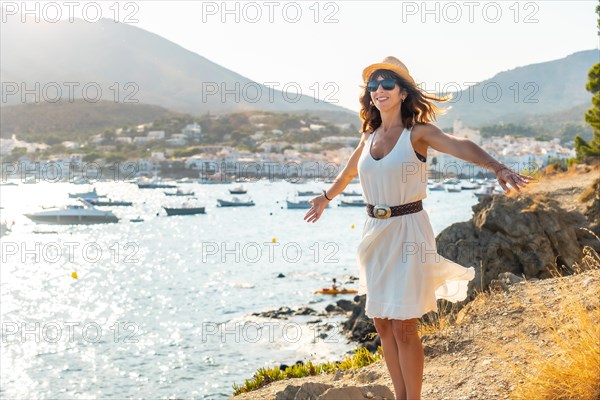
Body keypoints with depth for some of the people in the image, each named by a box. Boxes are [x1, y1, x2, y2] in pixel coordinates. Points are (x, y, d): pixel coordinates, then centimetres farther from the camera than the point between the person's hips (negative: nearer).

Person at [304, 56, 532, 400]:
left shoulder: (418, 133, -7)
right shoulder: (369, 139, 10)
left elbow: (460, 146, -27)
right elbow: (348, 173, 30)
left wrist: (498, 168, -45)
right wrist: (326, 198, 47)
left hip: (408, 233, -6)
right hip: (376, 233, 6)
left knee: (403, 327, -5)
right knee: (383, 325, 10)